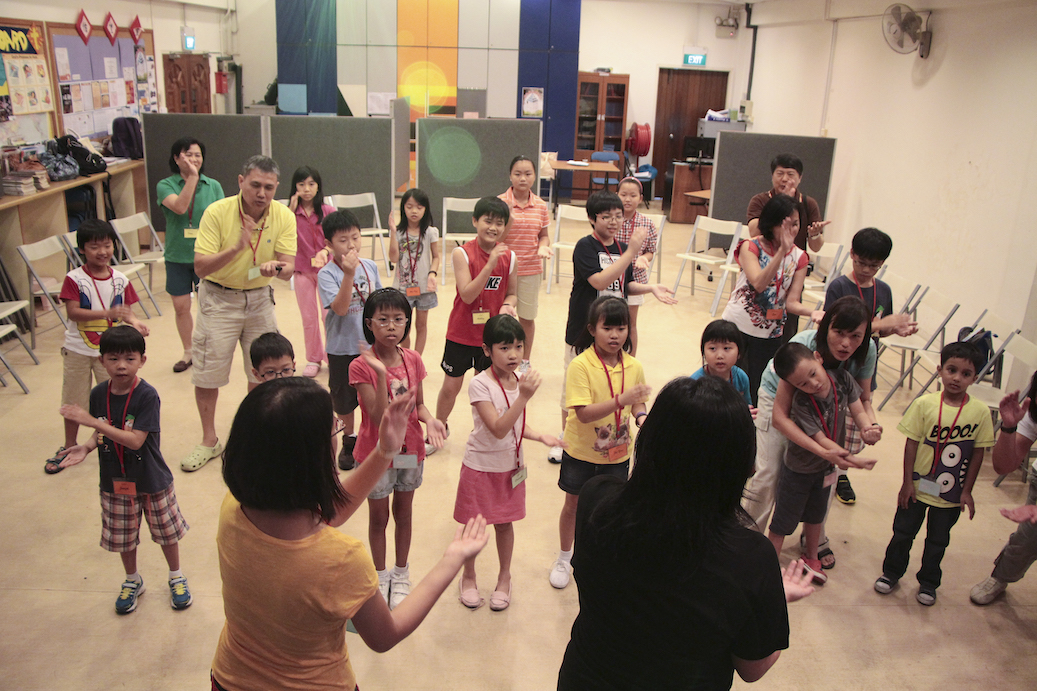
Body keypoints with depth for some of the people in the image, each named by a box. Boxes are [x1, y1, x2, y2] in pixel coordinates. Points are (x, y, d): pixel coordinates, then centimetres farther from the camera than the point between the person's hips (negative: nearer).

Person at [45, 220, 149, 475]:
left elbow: (125, 310, -1)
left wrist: (134, 322, -24)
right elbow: (73, 312, -20)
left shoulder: (120, 280, -4)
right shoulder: (74, 279, -12)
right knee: (73, 401, 14)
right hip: (78, 350, -1)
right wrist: (107, 313, -32)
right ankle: (69, 447, 32)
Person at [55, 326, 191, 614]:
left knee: (165, 531, 13)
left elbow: (135, 440, -28)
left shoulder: (147, 395, -22)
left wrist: (92, 421, -31)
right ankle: (132, 581, 42)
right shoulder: (98, 394, -6)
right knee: (123, 536, 19)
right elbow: (102, 432, 6)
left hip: (152, 481, -4)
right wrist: (86, 447, -15)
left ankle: (176, 577, 36)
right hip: (115, 481, 4)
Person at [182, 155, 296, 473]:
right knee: (207, 373, 2)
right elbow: (200, 267, -21)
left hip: (260, 297, 3)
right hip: (219, 298, -2)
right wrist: (237, 247, -34)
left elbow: (289, 269, -12)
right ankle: (209, 441, 20)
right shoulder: (217, 212, -18)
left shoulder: (284, 216, -11)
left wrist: (275, 268, -36)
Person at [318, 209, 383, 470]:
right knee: (345, 399, 13)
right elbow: (340, 308, -28)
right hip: (342, 348, -3)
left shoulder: (370, 266, -2)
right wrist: (349, 274, -36)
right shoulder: (327, 274, -16)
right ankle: (349, 440, 33)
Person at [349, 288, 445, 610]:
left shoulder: (413, 360, -6)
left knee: (403, 513, 19)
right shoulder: (361, 366, -19)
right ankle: (380, 576, 36)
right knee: (378, 517, 14)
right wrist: (382, 375, -38)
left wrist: (429, 419, -18)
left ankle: (401, 575, 38)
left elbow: (419, 403, 4)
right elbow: (380, 417, -25)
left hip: (410, 450, 3)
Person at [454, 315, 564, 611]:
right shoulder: (480, 384, -22)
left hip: (510, 465, 4)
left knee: (504, 522, 16)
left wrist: (540, 437, -1)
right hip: (480, 466, -4)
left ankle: (504, 576, 37)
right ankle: (468, 576, 34)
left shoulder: (519, 380, -3)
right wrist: (524, 397, -38)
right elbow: (498, 429, -31)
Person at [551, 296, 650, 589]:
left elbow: (638, 403, 6)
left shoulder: (634, 367, -8)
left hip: (618, 452, 3)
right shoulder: (580, 365, -22)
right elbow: (583, 413, -29)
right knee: (574, 504, 16)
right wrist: (621, 400, -40)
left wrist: (641, 416, -17)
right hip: (581, 451, -3)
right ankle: (564, 558, 38)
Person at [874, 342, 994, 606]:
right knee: (903, 532, 16)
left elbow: (978, 453, -4)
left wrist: (967, 490, -2)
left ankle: (928, 582, 38)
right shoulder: (924, 404, -15)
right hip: (918, 485, -1)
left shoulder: (980, 412, -12)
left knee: (938, 540, 17)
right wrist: (907, 482, -8)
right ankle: (891, 572, 37)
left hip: (952, 492, 1)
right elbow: (911, 444, -9)